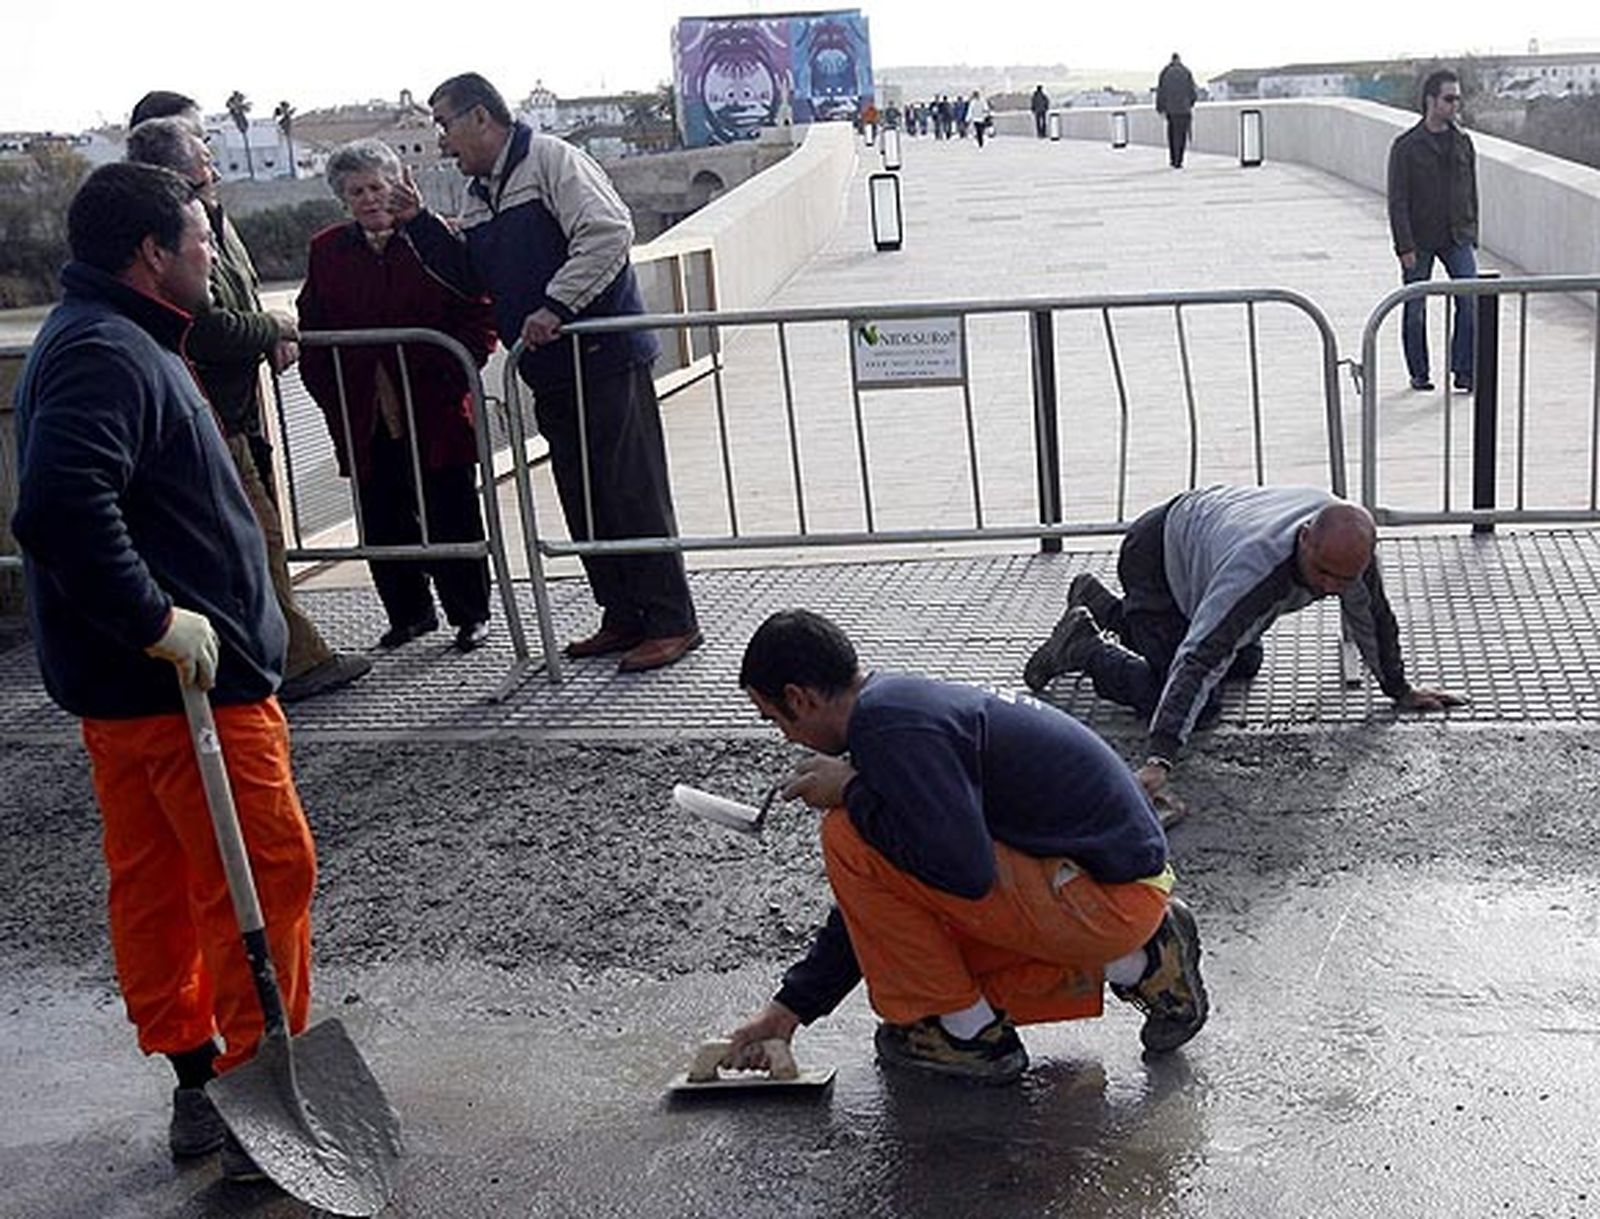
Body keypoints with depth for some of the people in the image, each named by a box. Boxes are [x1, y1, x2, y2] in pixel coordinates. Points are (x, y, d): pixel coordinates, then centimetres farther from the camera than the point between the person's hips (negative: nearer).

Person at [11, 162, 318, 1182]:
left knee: (155, 884, 14)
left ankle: (198, 1090, 25)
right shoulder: (107, 354, -18)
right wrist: (157, 621, -27)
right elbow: (63, 507, -32)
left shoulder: (105, 340, 16)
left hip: (127, 679, 11)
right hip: (185, 678, -11)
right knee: (270, 872, -4)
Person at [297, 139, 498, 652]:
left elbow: (479, 316, -2)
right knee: (383, 522, 7)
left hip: (435, 413, -3)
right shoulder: (326, 251, 9)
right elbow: (312, 330, 11)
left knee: (451, 515, 4)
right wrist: (332, 396, 1)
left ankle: (471, 614, 18)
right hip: (365, 418, 3)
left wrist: (449, 380, -11)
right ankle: (409, 612, 24)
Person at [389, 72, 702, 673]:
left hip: (607, 360, -9)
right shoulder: (479, 195, 19)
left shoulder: (550, 159, -8)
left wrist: (556, 305, -23)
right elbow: (469, 276, 24)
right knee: (582, 503, 11)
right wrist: (419, 223, 12)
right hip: (551, 374, 9)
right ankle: (624, 618, 21)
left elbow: (609, 231, -20)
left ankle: (672, 623, 2)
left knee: (634, 494, -6)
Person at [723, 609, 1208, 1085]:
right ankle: (1141, 967, 16)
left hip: (1105, 899, -10)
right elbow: (872, 904, 20)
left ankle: (972, 1032, 1)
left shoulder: (887, 726, -18)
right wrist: (790, 1008, 21)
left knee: (850, 839, -12)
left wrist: (851, 792, -13)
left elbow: (965, 870, -27)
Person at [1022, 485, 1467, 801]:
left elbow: (1373, 619, -3)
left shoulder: (1348, 541, -24)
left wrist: (1401, 691, 9)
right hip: (1153, 557, -8)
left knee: (1243, 663, 27)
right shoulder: (1256, 566, -45)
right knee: (1199, 707, -16)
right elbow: (1199, 660, -50)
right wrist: (1159, 760, -57)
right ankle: (1085, 646, 4)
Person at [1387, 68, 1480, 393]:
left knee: (1472, 300, -10)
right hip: (1419, 240, -3)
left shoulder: (1462, 141, 7)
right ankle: (1419, 373, 20)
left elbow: (1471, 192, 14)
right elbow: (1397, 200, -10)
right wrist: (1405, 246, -15)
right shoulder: (1406, 146, -8)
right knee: (1415, 309, 5)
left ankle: (1464, 371, -2)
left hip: (1456, 238, 3)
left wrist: (1471, 234, 11)